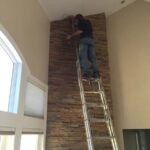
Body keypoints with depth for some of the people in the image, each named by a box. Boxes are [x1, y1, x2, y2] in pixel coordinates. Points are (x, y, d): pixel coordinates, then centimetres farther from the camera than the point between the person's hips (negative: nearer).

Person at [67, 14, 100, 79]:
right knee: (92, 57, -2)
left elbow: (80, 31, -6)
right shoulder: (88, 22, 31)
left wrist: (71, 36, 5)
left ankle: (87, 72, -30)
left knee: (83, 56, -14)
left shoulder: (80, 21, 9)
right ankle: (96, 72, -17)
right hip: (91, 40, 6)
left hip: (84, 39, -6)